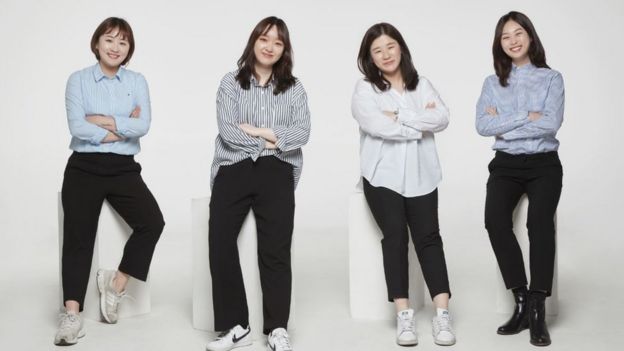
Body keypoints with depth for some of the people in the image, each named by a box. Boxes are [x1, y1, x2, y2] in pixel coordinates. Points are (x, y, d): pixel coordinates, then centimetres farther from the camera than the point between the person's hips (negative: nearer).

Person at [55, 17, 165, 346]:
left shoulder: (137, 81, 9)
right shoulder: (79, 80, 4)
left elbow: (143, 126, -7)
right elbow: (77, 127, -10)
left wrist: (102, 120, -9)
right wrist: (123, 126, -8)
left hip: (123, 168, 2)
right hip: (84, 167, -2)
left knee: (152, 222, -17)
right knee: (78, 235, -13)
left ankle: (117, 282, 4)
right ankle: (72, 314, -10)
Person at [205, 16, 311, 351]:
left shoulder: (294, 88, 14)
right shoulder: (231, 82, 10)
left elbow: (302, 133, 0)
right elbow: (226, 130, -3)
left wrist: (257, 130, -7)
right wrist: (272, 140, -2)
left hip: (276, 170, 0)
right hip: (234, 168, 0)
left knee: (275, 247, -14)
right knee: (219, 241, -18)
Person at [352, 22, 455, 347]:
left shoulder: (422, 85, 13)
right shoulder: (364, 90, 1)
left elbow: (442, 118, -3)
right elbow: (379, 127, -15)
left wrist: (400, 116, -11)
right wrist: (422, 121, -4)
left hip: (420, 175, 2)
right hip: (383, 176, -2)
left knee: (428, 237, -7)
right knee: (395, 236, -12)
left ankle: (442, 314, -9)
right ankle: (404, 315, -10)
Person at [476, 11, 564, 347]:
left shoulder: (551, 78, 7)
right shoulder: (492, 83, 12)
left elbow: (551, 123, -8)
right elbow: (482, 125, -4)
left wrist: (504, 126, -7)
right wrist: (526, 117, -9)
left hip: (543, 164, -1)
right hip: (506, 164, 1)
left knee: (539, 221, -30)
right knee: (495, 219, -28)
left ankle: (538, 309, -24)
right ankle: (521, 301, -18)